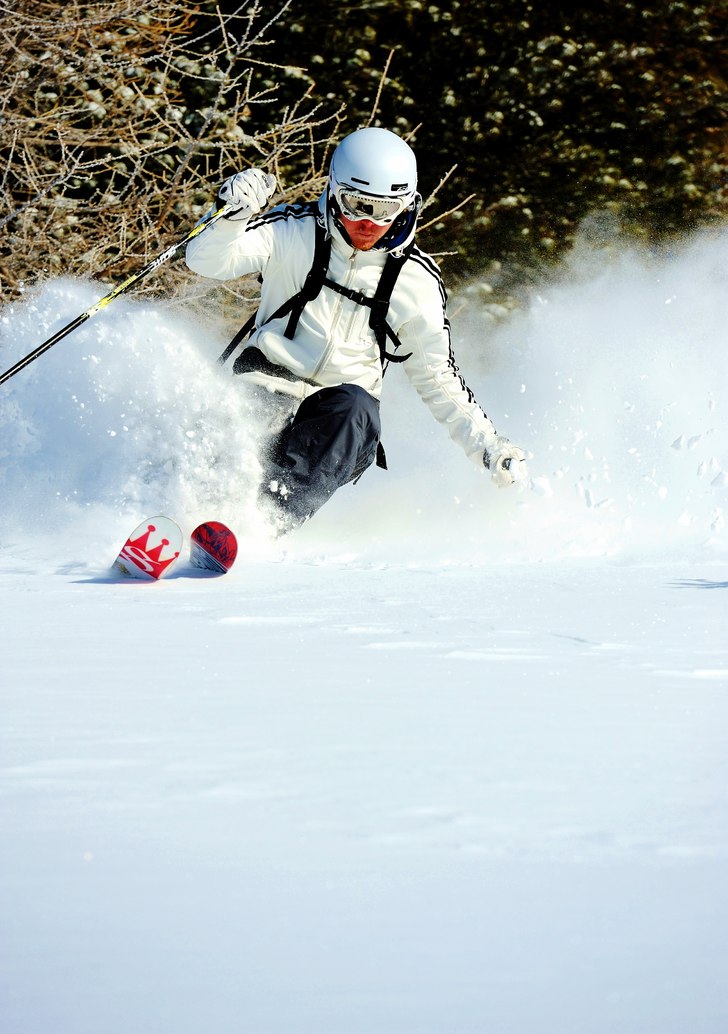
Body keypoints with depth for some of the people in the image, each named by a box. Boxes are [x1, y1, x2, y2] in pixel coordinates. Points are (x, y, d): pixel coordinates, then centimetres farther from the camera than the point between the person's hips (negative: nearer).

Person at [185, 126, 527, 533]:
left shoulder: (418, 282, 8)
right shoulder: (296, 233, 2)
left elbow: (438, 379, 15)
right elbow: (206, 260, -8)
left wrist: (490, 447, 4)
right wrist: (236, 214, -29)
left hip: (343, 423, 1)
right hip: (264, 389, -1)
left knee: (355, 407, -34)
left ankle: (272, 514, -50)